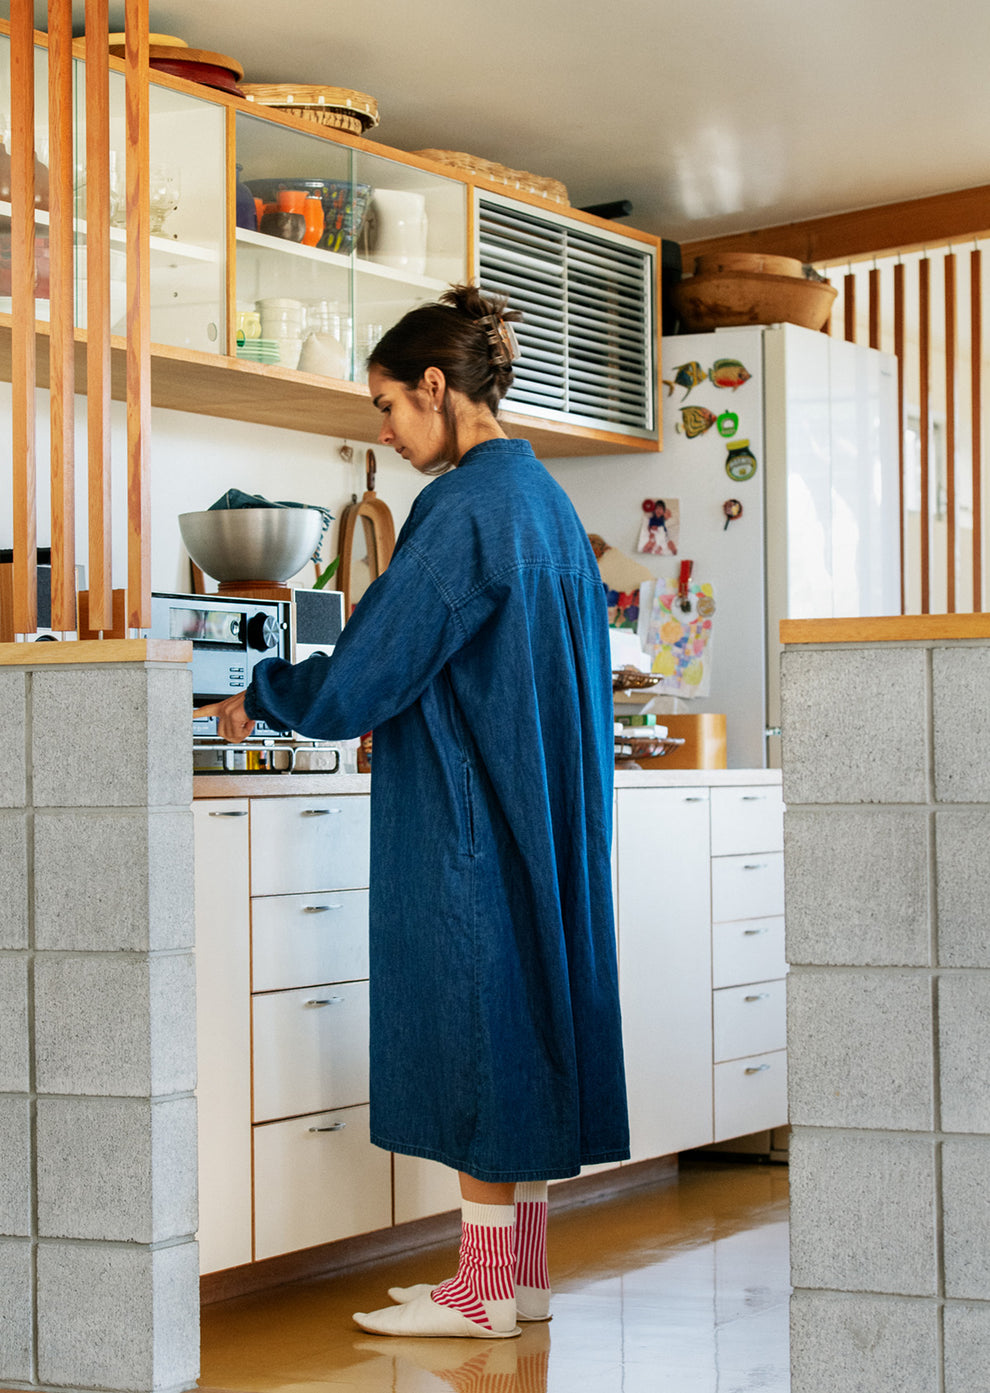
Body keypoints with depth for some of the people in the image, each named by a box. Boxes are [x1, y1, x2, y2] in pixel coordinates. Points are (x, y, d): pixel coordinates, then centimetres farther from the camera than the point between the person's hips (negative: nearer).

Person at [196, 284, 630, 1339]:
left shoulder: (464, 505, -15)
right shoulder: (542, 497, 14)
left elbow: (369, 669, -15)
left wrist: (258, 702, 1)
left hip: (470, 818, -9)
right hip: (541, 813, 9)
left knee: (479, 1026, -4)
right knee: (520, 1026, 11)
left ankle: (486, 1289, 2)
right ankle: (522, 1273, 16)